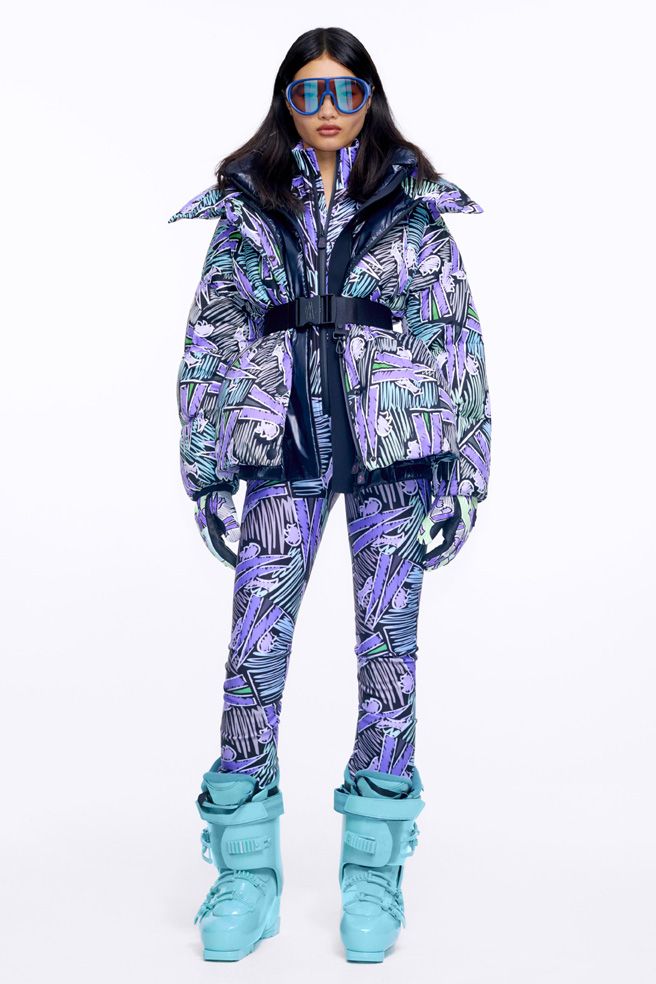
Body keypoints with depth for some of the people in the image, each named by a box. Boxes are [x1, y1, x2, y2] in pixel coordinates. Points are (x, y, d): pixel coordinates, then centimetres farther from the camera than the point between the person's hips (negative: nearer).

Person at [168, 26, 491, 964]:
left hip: (394, 448, 0)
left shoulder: (413, 204, 6)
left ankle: (374, 870, 17)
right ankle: (246, 873, 11)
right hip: (283, 452, 1)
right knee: (253, 654, -3)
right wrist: (206, 472, 3)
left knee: (388, 652, 3)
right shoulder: (245, 205, 9)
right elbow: (210, 340, 9)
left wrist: (463, 472, -3)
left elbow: (458, 338, 4)